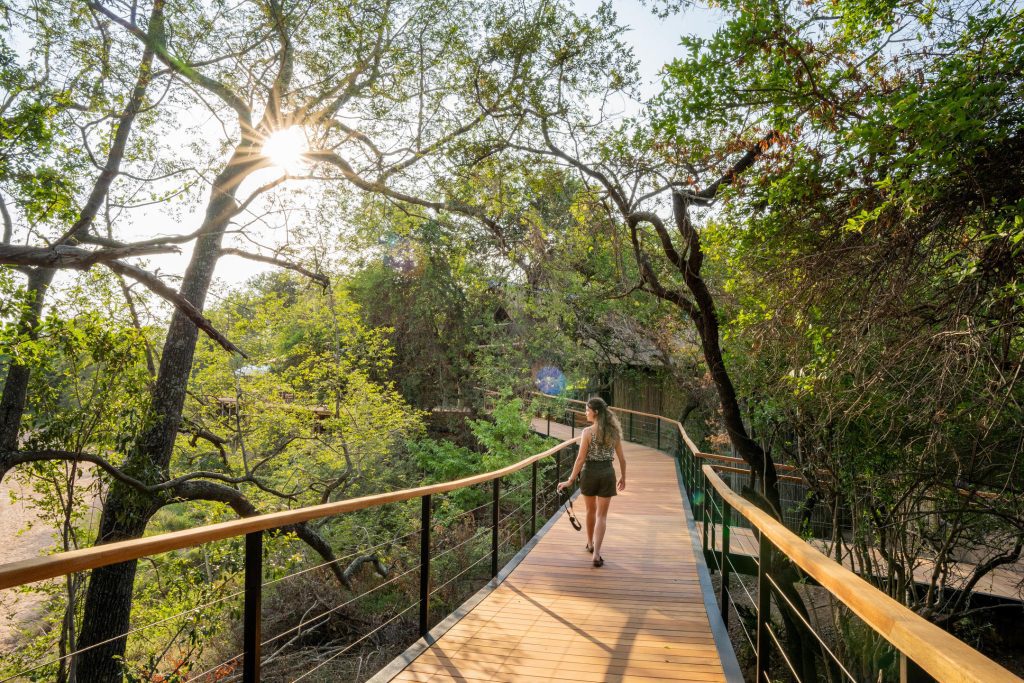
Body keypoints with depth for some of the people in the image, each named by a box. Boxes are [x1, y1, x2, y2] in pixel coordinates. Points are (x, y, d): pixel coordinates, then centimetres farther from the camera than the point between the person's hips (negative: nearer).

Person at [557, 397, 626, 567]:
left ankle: (590, 544, 39)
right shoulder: (614, 431, -1)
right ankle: (596, 553, -3)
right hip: (607, 473, 2)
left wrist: (571, 480, -9)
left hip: (590, 472, -2)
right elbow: (621, 458, 4)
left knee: (591, 510, 20)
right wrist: (623, 477, 18)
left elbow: (581, 458, -14)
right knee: (602, 515, 6)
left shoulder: (588, 432, -12)